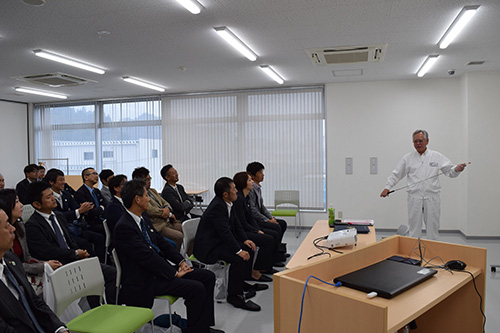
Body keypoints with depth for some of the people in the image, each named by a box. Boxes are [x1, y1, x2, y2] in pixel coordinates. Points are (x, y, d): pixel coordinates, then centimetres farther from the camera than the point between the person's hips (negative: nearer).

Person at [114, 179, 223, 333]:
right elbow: (147, 256, -23)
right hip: (144, 282, -9)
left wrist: (181, 261, 1)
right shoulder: (123, 227, -20)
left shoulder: (143, 217, 9)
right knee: (196, 288, -22)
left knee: (208, 277, 2)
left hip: (160, 268, 9)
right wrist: (174, 273, -18)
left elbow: (161, 242, 14)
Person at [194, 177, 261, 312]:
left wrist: (245, 240, 0)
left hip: (219, 241, 10)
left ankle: (239, 286, 15)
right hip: (207, 248, -10)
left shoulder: (227, 203, 4)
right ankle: (234, 295, -11)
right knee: (239, 258, -26)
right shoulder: (217, 206, -25)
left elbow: (236, 224, 12)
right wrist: (239, 251, -29)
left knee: (248, 249, 6)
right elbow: (225, 232, -29)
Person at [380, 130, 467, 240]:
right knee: (414, 228, 6)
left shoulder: (437, 157, 5)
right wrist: (387, 187, -2)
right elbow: (396, 174, 8)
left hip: (432, 198, 0)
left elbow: (450, 171, 4)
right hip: (414, 198, 0)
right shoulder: (407, 158, 7)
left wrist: (457, 169, -18)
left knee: (432, 228, 6)